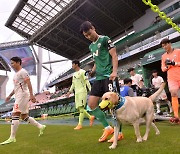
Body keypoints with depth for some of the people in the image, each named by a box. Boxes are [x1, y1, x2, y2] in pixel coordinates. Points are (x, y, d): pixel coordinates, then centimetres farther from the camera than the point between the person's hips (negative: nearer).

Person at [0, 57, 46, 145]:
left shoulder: (23, 72, -8)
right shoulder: (16, 74, 22)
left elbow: (28, 83, -18)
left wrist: (31, 95, -28)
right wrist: (10, 96, 27)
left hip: (22, 95, -10)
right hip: (18, 96, 10)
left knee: (15, 114, -13)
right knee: (24, 117, 11)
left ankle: (12, 138, -9)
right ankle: (40, 127, 20)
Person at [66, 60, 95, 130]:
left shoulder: (82, 72, -4)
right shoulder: (74, 74, 20)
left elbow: (87, 81, -9)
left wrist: (91, 90, -15)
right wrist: (69, 91, 16)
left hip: (82, 92, -8)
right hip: (76, 93, 8)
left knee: (81, 107, -11)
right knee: (78, 108, 6)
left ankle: (80, 124, -8)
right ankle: (91, 117, 20)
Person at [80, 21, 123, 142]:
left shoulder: (105, 39, 0)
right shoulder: (91, 46, 21)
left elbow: (114, 56, -7)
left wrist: (114, 71, -21)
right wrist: (93, 71, 10)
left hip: (109, 76, -8)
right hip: (99, 78, 8)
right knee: (91, 103, 2)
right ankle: (108, 128, 12)